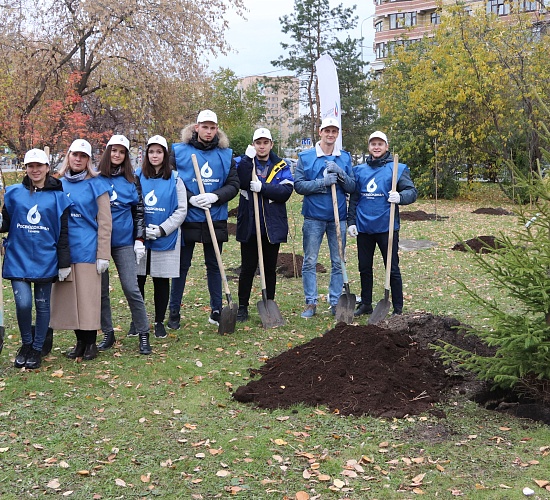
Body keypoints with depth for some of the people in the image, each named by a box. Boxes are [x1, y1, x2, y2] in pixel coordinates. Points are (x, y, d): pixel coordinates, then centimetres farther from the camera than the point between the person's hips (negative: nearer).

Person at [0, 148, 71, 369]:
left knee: (42, 305, 7)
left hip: (45, 259, 0)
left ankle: (37, 349, 23)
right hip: (18, 258, 0)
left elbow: (63, 232, 2)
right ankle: (26, 344, 15)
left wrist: (64, 263, 0)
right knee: (23, 303, -10)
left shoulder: (58, 196, 2)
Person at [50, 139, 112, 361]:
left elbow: (105, 222, -5)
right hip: (63, 249, 4)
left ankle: (91, 343, 13)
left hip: (87, 249, -4)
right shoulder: (59, 184, 9)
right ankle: (80, 341, 20)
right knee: (69, 297, 8)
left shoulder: (96, 184, -3)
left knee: (89, 297, 0)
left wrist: (103, 255, -9)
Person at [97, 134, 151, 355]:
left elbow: (139, 211, 8)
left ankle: (143, 334, 3)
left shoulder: (131, 181, 6)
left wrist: (139, 239, 0)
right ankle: (108, 333, 19)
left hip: (124, 241, -1)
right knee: (100, 289, 5)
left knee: (131, 288, -6)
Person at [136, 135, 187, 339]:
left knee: (161, 281, 7)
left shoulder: (175, 179, 1)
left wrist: (161, 229, -12)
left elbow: (181, 210, -2)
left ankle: (159, 322, 20)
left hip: (166, 240, -1)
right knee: (137, 281, 5)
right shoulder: (137, 177, 4)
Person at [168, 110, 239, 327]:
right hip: (187, 219, -2)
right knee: (182, 265, 7)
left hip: (216, 220, 2)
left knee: (214, 265, 13)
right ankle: (174, 312, 17)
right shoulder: (179, 151, -2)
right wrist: (190, 199, -18)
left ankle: (216, 311, 23)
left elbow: (233, 184, 2)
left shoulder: (226, 154, 5)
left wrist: (215, 196, -15)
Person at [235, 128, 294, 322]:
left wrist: (262, 187, -17)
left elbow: (286, 191, -10)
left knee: (270, 268, 10)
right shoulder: (244, 163, 4)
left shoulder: (281, 166, 6)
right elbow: (241, 182, -17)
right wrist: (248, 160, -22)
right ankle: (242, 307, 14)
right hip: (249, 225, -1)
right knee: (248, 267, 4)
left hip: (273, 226, 1)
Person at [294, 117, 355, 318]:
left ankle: (336, 302, 15)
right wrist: (322, 182, -17)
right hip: (313, 217, -2)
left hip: (338, 218, 2)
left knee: (338, 262, 6)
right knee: (309, 262, 1)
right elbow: (298, 185, -6)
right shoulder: (305, 157, 1)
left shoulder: (345, 158, 8)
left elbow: (352, 187, 4)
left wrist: (341, 174, -14)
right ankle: (311, 302, 10)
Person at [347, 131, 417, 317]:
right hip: (363, 227, 4)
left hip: (387, 227, -4)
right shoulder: (360, 170, 11)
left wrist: (400, 197, -25)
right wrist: (351, 222, 8)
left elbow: (412, 192, -5)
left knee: (392, 269, 1)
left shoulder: (397, 169, 0)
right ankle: (366, 304, 28)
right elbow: (354, 198, 14)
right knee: (364, 268, 13)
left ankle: (398, 308, 11)